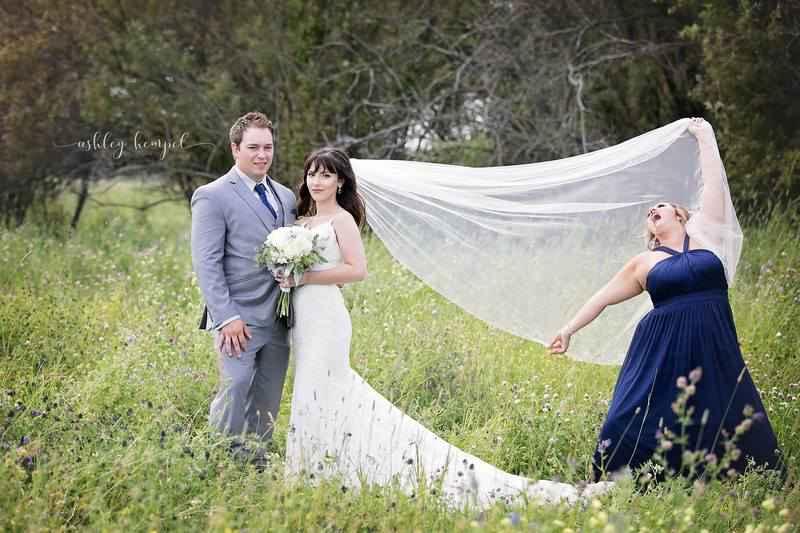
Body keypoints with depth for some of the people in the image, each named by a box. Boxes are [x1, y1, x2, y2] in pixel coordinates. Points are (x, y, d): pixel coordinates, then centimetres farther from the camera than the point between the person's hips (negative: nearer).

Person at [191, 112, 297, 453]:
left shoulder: (286, 197, 15)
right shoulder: (212, 197, -5)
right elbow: (206, 263, -10)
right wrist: (227, 317, -17)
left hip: (278, 320, 6)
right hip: (239, 321, -6)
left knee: (267, 404, 8)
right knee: (234, 395, -10)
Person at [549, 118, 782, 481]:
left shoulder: (703, 234, 11)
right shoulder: (644, 263, 11)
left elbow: (715, 184, 9)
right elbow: (603, 298, 18)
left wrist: (705, 137, 13)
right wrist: (569, 329, 16)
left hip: (715, 353, 1)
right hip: (664, 354, -1)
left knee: (726, 427, 0)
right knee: (638, 427, -5)